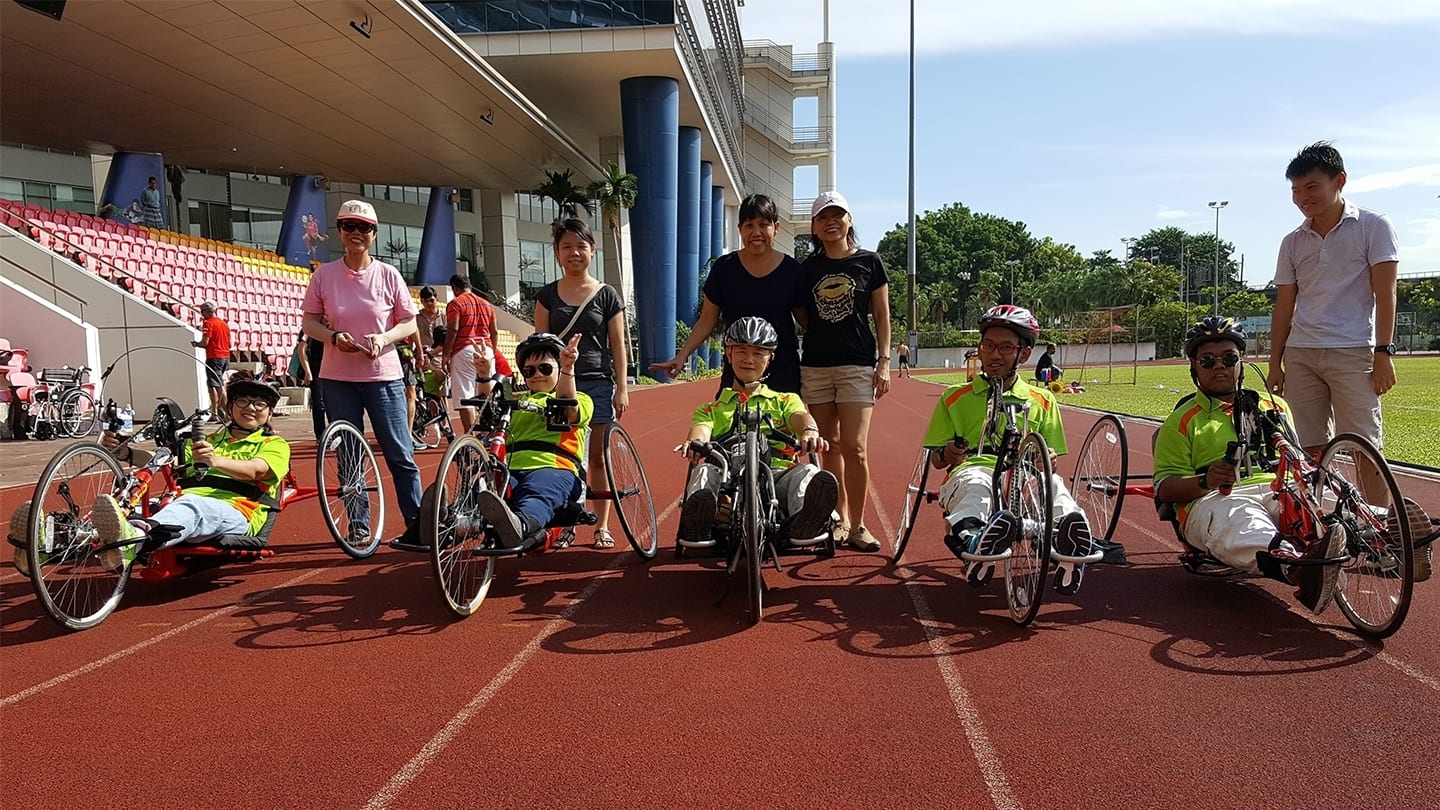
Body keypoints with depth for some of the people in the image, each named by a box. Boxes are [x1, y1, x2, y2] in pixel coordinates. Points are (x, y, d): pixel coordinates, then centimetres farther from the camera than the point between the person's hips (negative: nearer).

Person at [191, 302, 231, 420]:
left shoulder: (208, 323, -9)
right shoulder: (224, 324, 15)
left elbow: (205, 342, -15)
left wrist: (195, 344, 4)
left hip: (214, 358, -8)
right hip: (225, 357, 8)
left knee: (213, 386, -6)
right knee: (221, 385, 17)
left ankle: (214, 413, -8)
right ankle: (222, 409, 23)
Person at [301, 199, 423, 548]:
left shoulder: (388, 274, -1)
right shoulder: (324, 274, 1)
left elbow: (409, 323, 3)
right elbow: (309, 321, 5)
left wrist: (383, 338, -16)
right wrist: (334, 336, -15)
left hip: (383, 375, -1)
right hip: (338, 378, 2)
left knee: (400, 454, -2)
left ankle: (417, 525, 4)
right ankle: (358, 524, 21)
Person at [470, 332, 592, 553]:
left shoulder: (580, 400, 24)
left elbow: (569, 410, -1)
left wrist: (567, 368, -17)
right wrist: (485, 376, -3)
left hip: (553, 469, -4)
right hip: (509, 470, 4)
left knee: (537, 495, -41)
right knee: (481, 491, -32)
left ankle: (520, 525, -70)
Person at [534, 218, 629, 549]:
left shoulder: (606, 294, 4)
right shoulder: (548, 295, 7)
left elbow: (617, 345, 3)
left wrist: (622, 389, -2)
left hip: (598, 382, -1)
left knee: (598, 457, 3)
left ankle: (602, 526, 12)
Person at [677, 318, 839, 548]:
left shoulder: (784, 401, 32)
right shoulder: (711, 409, 32)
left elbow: (800, 416, 7)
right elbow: (701, 428, 7)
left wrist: (810, 431, -22)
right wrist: (695, 442, -23)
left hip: (776, 475, 0)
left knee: (809, 474, -35)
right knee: (704, 471, -38)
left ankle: (803, 528, -52)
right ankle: (697, 530, -52)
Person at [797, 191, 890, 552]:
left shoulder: (869, 262, 2)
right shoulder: (808, 267, 8)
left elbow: (882, 316, 4)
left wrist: (885, 362, -3)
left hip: (858, 365, -3)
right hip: (815, 366, 3)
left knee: (854, 447, -9)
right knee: (829, 446, 7)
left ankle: (857, 525, 1)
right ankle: (840, 517, 19)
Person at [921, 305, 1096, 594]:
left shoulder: (1042, 400, 21)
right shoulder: (956, 397, 18)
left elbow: (1052, 455, 18)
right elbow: (935, 459, 15)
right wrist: (946, 455, -11)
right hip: (972, 471, -1)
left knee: (1052, 483, -34)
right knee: (975, 483, -39)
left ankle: (1068, 549, -58)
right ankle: (971, 537, -68)